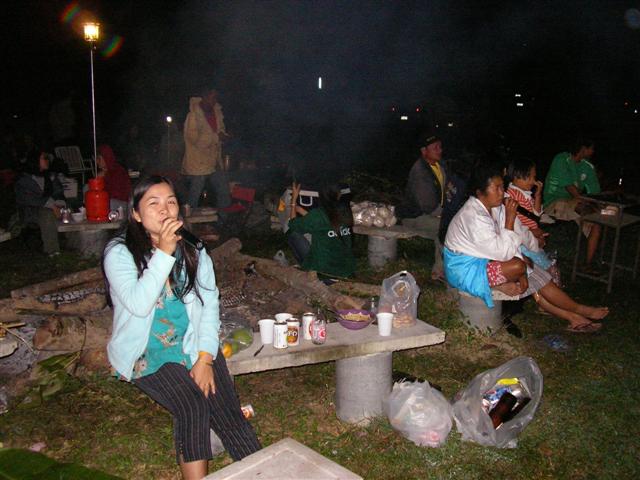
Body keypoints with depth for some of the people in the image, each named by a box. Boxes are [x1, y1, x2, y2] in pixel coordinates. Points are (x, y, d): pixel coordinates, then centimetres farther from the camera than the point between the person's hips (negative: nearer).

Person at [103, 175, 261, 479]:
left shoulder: (194, 252, 6)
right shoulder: (120, 253, -6)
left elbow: (209, 306, 4)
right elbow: (139, 304, -20)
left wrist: (205, 358, -7)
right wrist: (164, 252, -23)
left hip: (193, 346, 3)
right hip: (149, 354, -3)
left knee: (229, 413, -16)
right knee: (193, 405, -27)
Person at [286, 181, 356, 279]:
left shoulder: (318, 214, -17)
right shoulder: (345, 212, -1)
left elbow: (293, 225, 2)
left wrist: (294, 200, 13)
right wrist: (298, 208, 24)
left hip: (323, 269, -6)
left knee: (292, 233, 7)